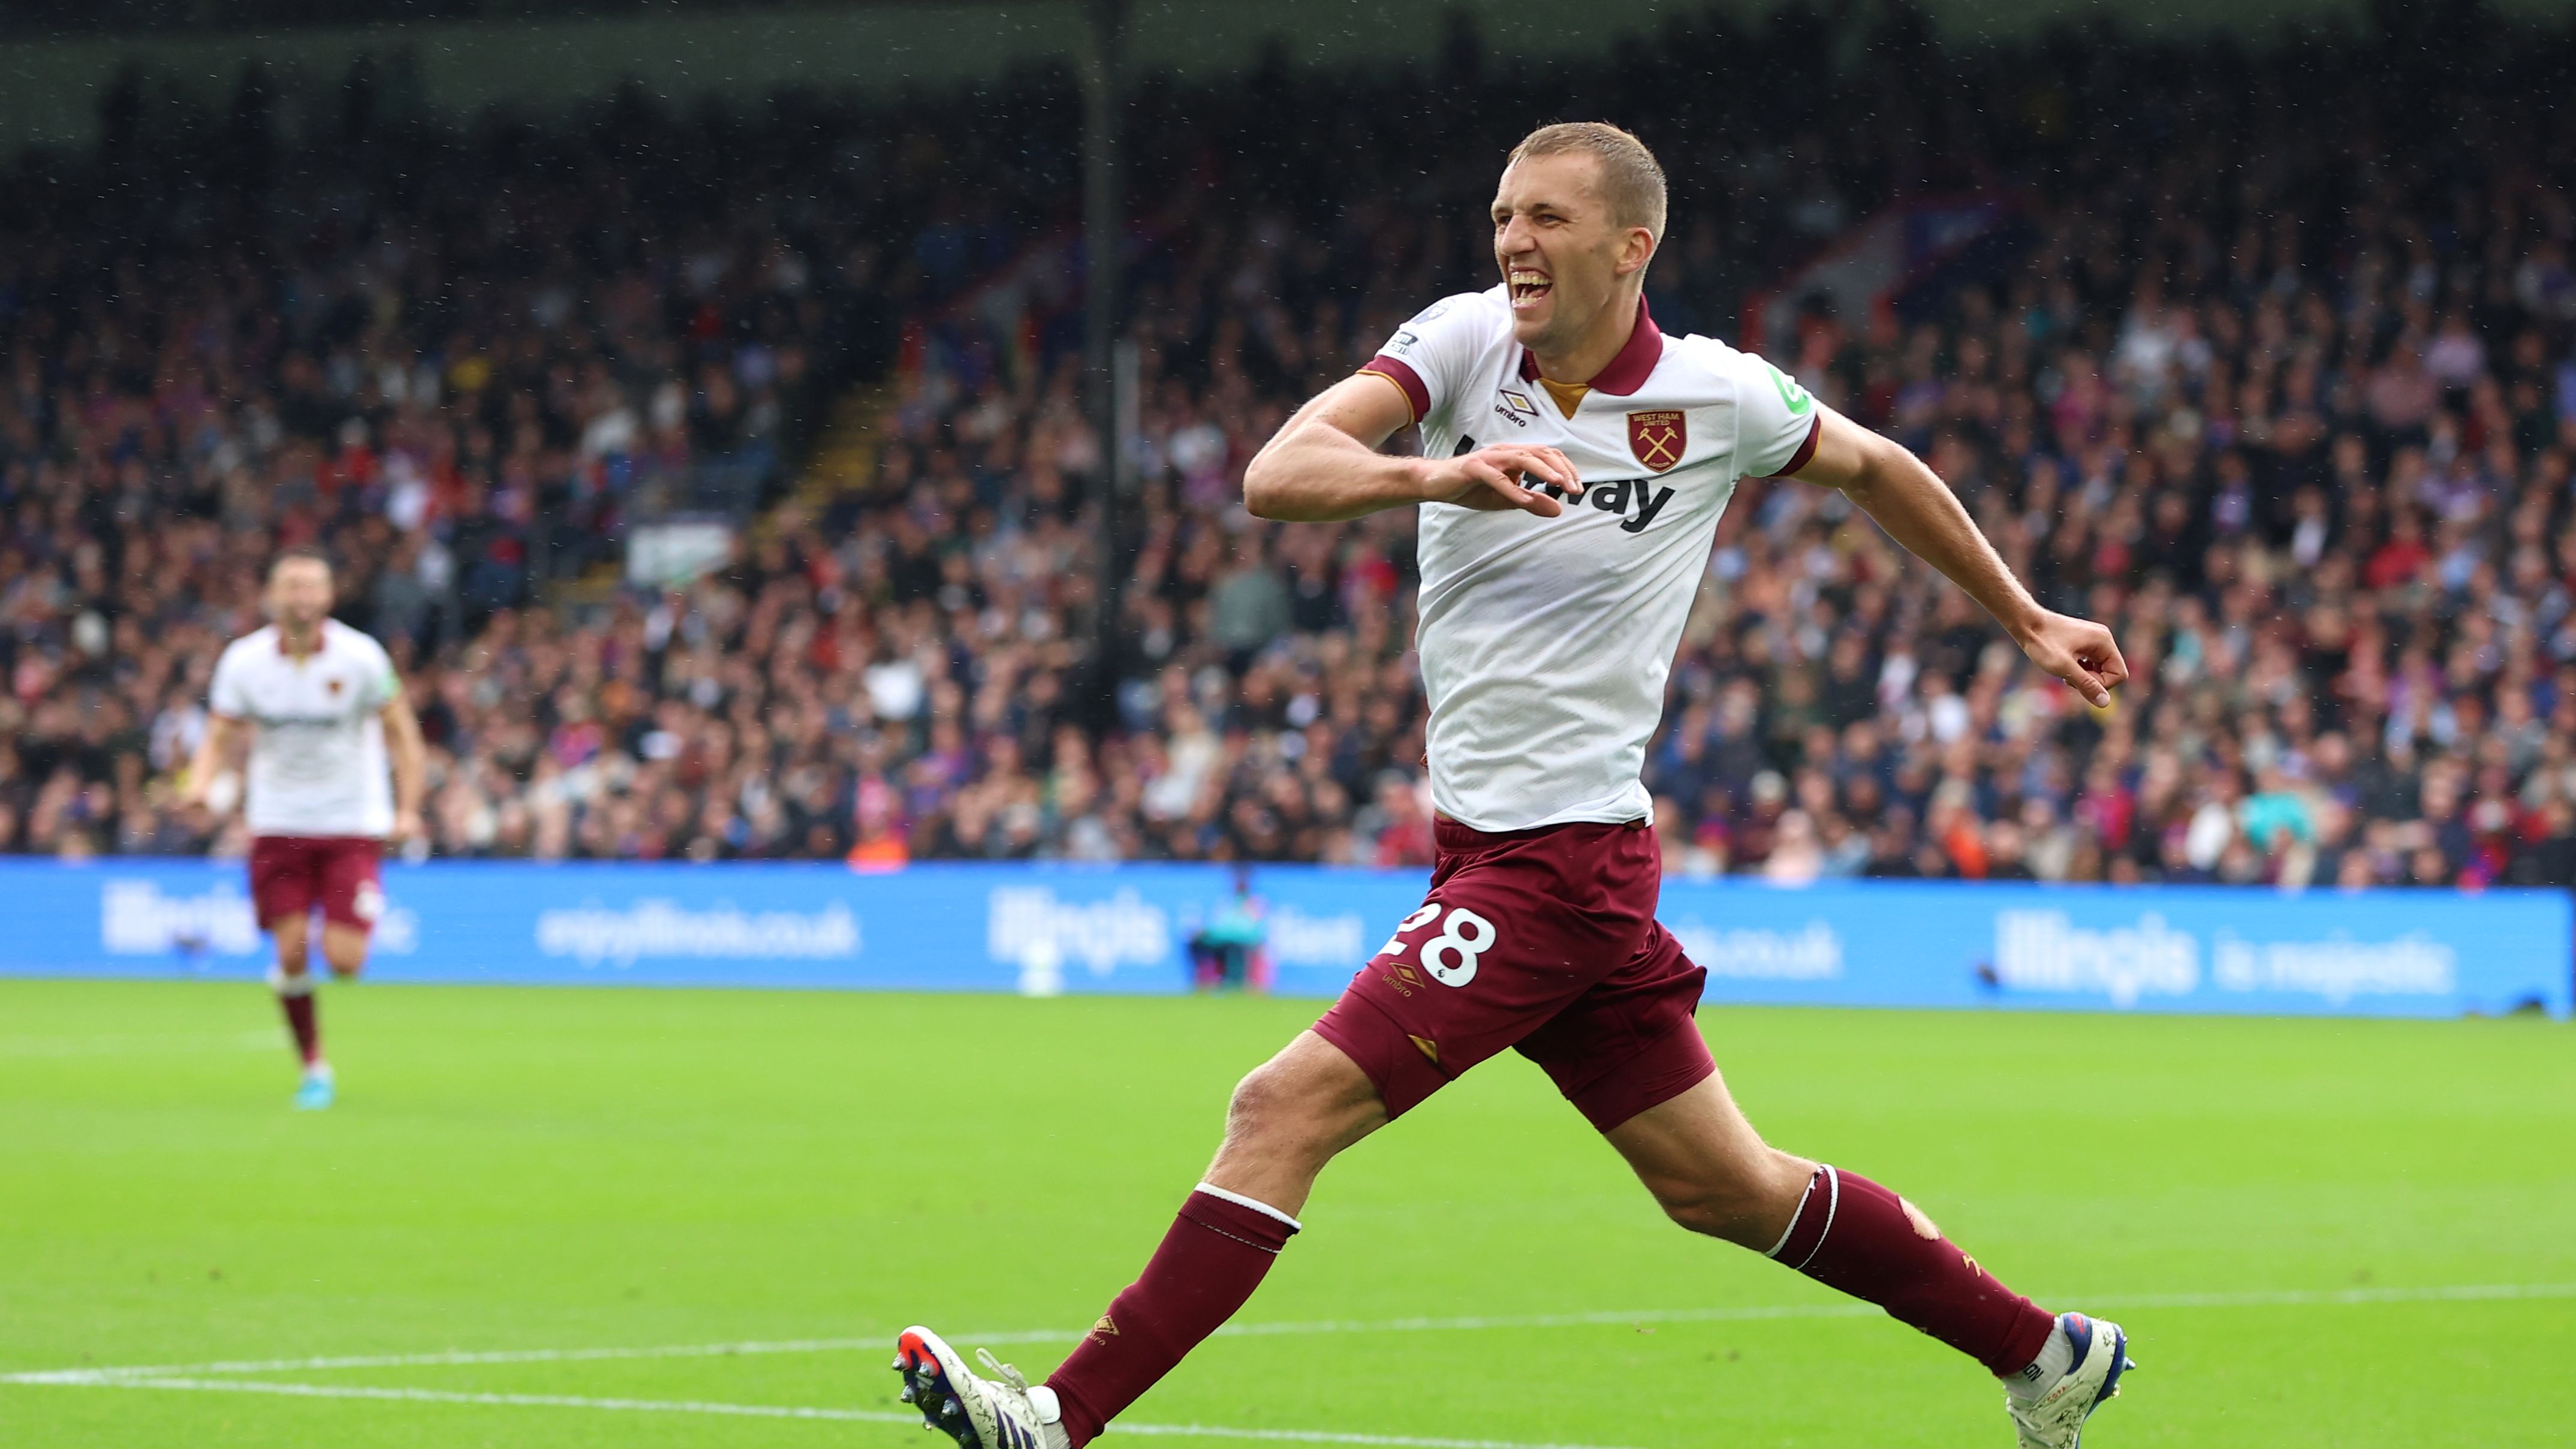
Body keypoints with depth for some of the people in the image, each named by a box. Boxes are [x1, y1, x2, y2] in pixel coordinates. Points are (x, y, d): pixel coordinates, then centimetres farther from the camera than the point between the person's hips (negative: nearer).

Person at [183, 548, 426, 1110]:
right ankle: (314, 1068, 11)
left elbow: (402, 733, -1)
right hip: (278, 826, 2)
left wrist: (408, 808, -12)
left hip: (352, 825, -2)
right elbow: (220, 737, 4)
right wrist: (200, 784, -18)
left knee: (344, 961, -11)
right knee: (292, 953, -8)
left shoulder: (360, 657, -9)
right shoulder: (244, 660, -4)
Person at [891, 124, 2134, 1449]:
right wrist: (1438, 478, -31)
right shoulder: (1466, 343, 2)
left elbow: (1876, 468, 14)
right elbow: (1277, 476, -12)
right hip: (1486, 842, 6)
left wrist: (2027, 620, 24)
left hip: (1563, 855, -6)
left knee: (1286, 1109, -15)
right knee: (1726, 1187, 14)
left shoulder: (1718, 398, -7)